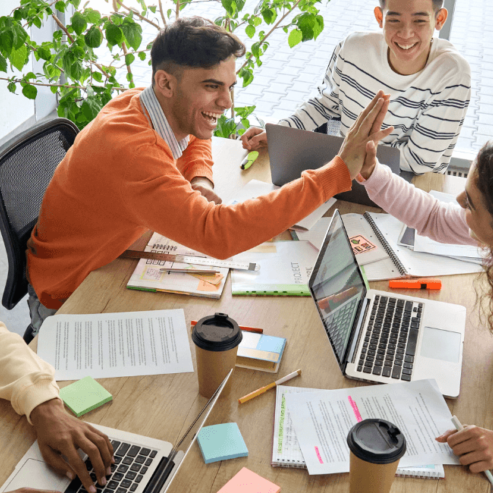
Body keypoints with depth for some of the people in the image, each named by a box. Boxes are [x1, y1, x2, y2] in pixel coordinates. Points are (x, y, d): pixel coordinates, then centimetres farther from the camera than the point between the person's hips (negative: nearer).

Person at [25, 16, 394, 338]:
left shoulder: (140, 102, -10)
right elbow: (217, 234, -50)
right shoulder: (129, 150, -38)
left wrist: (200, 181, -10)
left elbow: (196, 138, 15)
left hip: (108, 260, 7)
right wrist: (338, 171, -49)